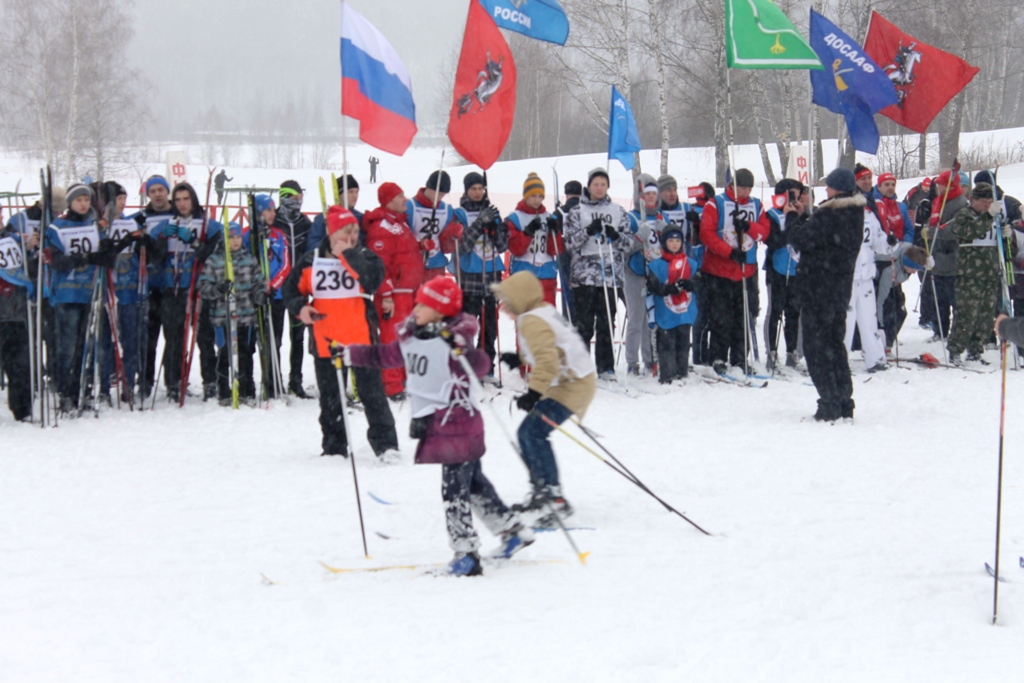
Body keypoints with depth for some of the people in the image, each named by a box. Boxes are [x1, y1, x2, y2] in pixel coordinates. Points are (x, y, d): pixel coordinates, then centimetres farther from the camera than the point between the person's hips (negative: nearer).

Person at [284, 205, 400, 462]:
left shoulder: (364, 257, -1)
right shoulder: (312, 261, 3)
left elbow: (372, 279, -22)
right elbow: (292, 289, 14)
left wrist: (348, 254, -18)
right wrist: (300, 308, -6)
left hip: (361, 338, -2)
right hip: (326, 341, 3)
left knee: (372, 392, -3)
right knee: (329, 398, 12)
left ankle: (385, 443, 2)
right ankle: (333, 447, 23)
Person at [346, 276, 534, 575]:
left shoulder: (453, 341, -20)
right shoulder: (412, 338, 6)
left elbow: (481, 367, -34)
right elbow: (386, 355, 22)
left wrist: (461, 349, -51)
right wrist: (349, 355, 21)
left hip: (458, 424, -9)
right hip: (434, 425, 9)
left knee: (455, 490, -8)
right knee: (473, 483, 19)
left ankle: (466, 550, -2)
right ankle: (513, 530, 30)